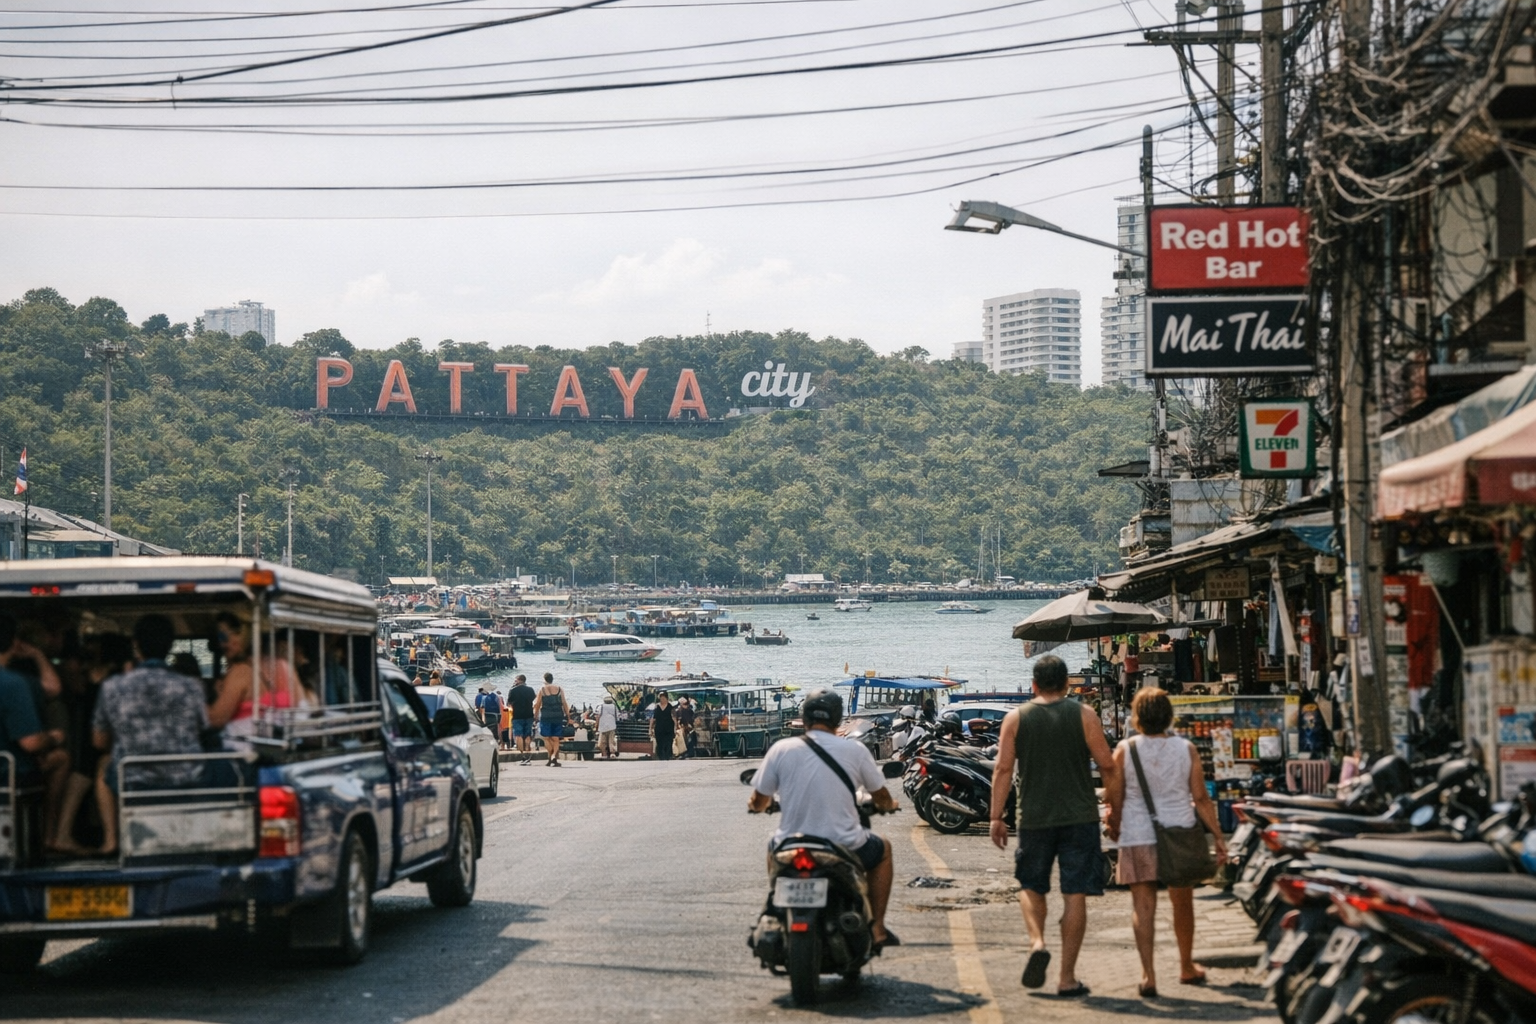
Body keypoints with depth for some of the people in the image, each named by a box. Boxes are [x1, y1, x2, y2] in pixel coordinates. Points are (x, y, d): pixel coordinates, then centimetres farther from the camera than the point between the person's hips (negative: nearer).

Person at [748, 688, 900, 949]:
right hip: (845, 848, -1)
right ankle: (877, 928, 25)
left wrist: (756, 804, 29)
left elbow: (758, 802, 4)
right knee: (883, 850, 31)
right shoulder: (855, 750, -4)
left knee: (773, 848, 38)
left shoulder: (781, 750, -4)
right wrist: (889, 805, 35)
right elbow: (882, 798, 10)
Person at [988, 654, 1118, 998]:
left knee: (1031, 885, 19)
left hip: (1034, 818, 1)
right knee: (1075, 895, 2)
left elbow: (1003, 769, -3)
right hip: (1079, 816, -1)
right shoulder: (1083, 716, 0)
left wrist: (996, 817, 1)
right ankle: (1067, 977, 2)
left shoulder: (1016, 718, 2)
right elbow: (1107, 766, -2)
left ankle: (1037, 942, -7)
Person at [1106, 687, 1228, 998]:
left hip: (1137, 838, -2)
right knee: (1182, 903, 17)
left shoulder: (1125, 750, -4)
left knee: (1143, 905, -1)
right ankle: (1187, 967, 32)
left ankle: (1148, 974, -12)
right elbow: (1201, 798, -1)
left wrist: (1114, 827, 17)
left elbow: (1115, 798, -1)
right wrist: (1218, 837, 4)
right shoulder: (1186, 749, 0)